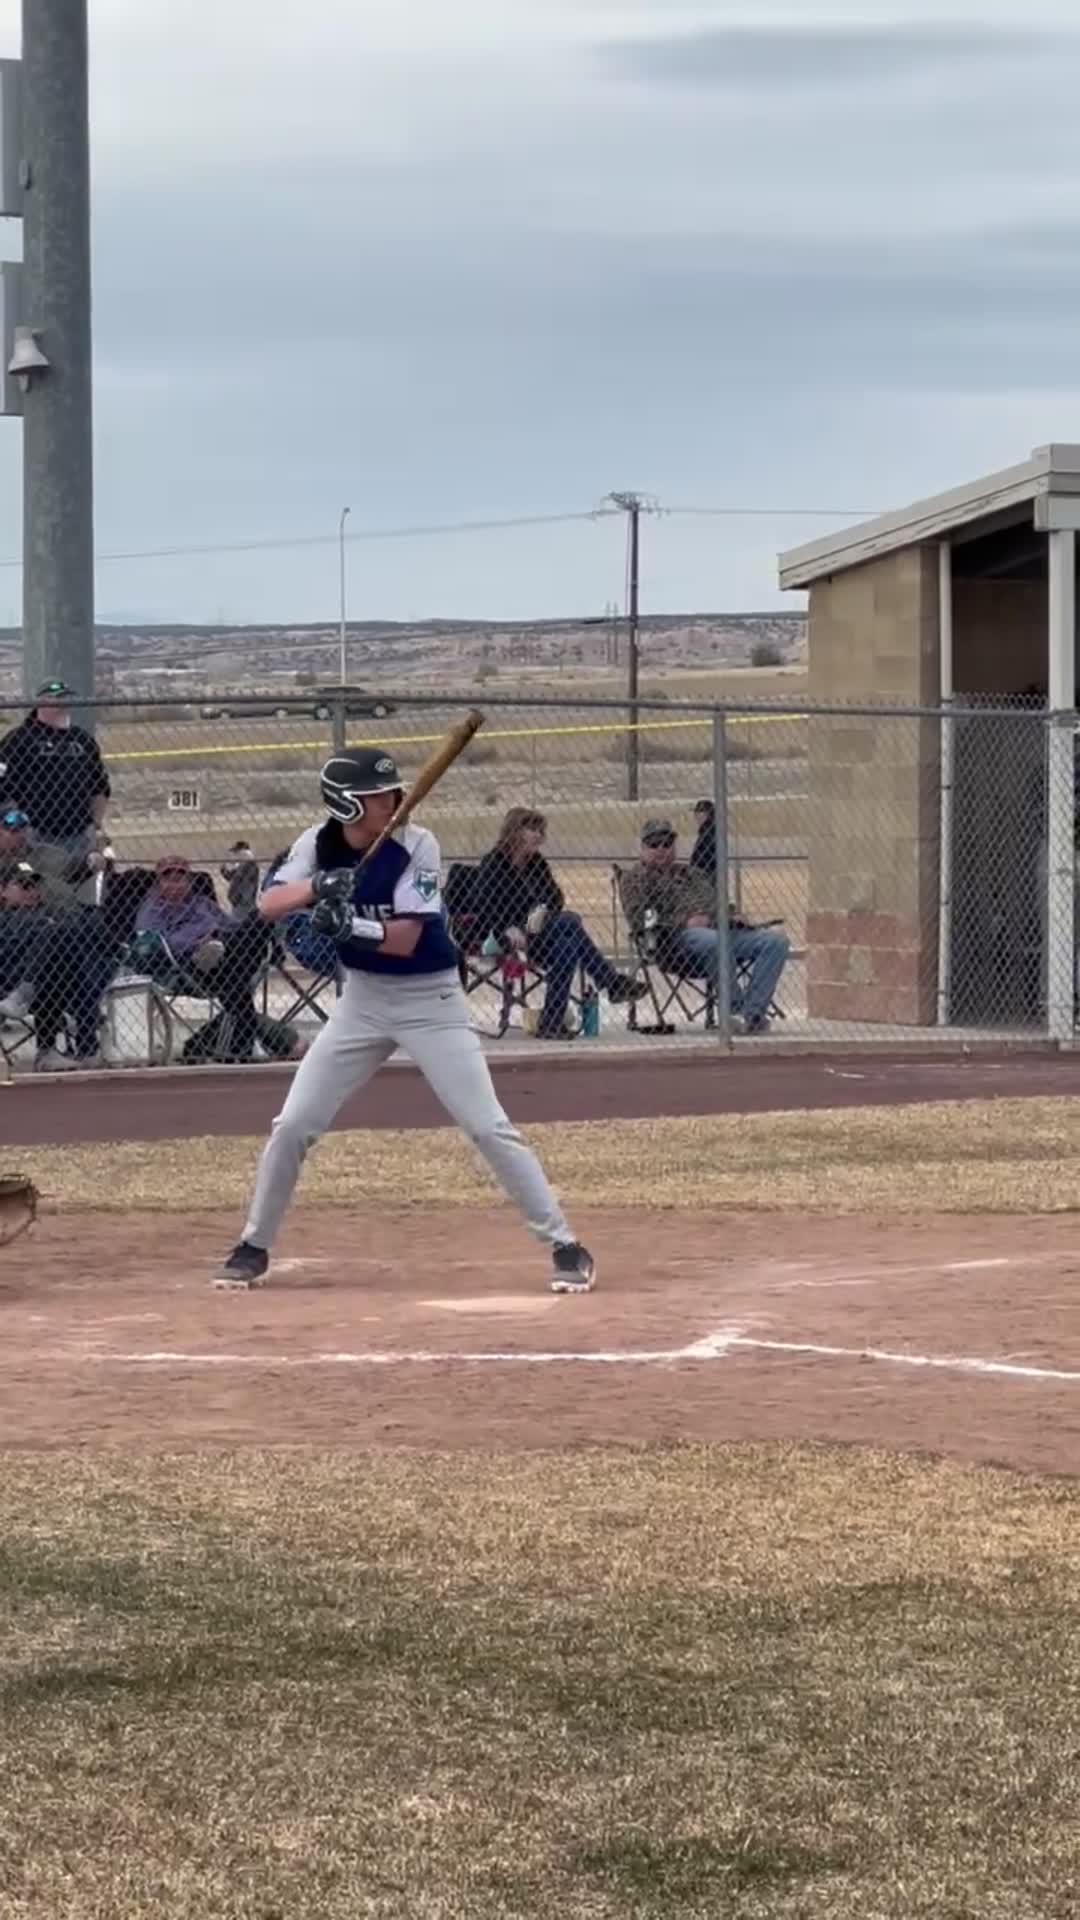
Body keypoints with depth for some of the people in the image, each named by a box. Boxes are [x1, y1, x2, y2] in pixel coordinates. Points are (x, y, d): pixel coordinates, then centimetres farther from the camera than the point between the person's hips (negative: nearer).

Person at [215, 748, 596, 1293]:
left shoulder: (416, 845, -17)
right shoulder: (317, 845, -6)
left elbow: (404, 938, -22)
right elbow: (268, 905, -18)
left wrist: (353, 926, -40)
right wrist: (316, 888, -37)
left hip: (430, 1000, -3)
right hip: (362, 999, 3)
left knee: (489, 1127, -9)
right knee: (292, 1125, 1)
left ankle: (564, 1245, -2)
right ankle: (254, 1246, 17)